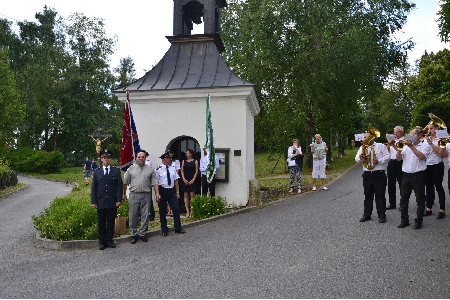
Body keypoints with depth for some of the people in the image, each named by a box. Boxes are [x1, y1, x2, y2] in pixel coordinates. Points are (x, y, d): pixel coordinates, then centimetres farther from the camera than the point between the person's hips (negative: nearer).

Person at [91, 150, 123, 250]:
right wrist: (93, 202, 0)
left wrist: (119, 200, -5)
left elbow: (119, 186, 2)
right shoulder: (97, 172, 8)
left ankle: (109, 240, 19)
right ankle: (102, 242, 16)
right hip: (100, 202, 1)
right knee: (101, 223, 7)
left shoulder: (116, 171, 5)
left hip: (112, 202, 0)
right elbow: (93, 188, 7)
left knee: (111, 222, 7)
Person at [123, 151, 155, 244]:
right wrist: (124, 194, 9)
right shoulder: (131, 169, 6)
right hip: (134, 195, 0)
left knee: (145, 216, 6)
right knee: (133, 216, 3)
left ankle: (143, 234, 20)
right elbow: (125, 182, 11)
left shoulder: (150, 169, 6)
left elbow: (154, 183, 5)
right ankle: (134, 234, 17)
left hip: (146, 195, 0)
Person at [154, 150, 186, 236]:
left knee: (176, 209, 1)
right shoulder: (158, 170, -7)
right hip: (162, 191, -4)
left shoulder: (173, 169, 7)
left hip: (172, 191, 4)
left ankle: (178, 229, 14)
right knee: (162, 212, 7)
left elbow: (176, 181, 10)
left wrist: (177, 192, 8)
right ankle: (164, 230, 20)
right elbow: (156, 183, -11)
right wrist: (157, 194, -18)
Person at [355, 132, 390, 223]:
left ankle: (381, 215, 8)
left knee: (380, 196, 0)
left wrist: (379, 161, -17)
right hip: (367, 175, 4)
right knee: (367, 196, 9)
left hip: (379, 174, -4)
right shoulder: (362, 147, 16)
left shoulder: (381, 146, 6)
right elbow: (356, 159, 8)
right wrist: (360, 157, -15)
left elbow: (388, 156, -3)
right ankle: (367, 215, 17)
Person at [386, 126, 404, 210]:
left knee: (401, 183, -2)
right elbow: (388, 152, 12)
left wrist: (393, 145, -18)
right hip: (391, 162, 7)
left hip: (399, 162, -7)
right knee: (391, 183, 10)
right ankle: (392, 203, 18)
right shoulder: (393, 140, 18)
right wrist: (388, 145, -4)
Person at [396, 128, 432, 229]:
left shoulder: (425, 145, 0)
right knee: (403, 199, 7)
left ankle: (418, 221, 14)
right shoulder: (406, 146, 13)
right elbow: (399, 158, 6)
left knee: (420, 200, 3)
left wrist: (411, 146, -17)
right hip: (406, 175, 4)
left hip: (418, 175, -4)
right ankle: (404, 220, 17)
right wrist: (399, 148, -8)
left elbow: (421, 156, -18)